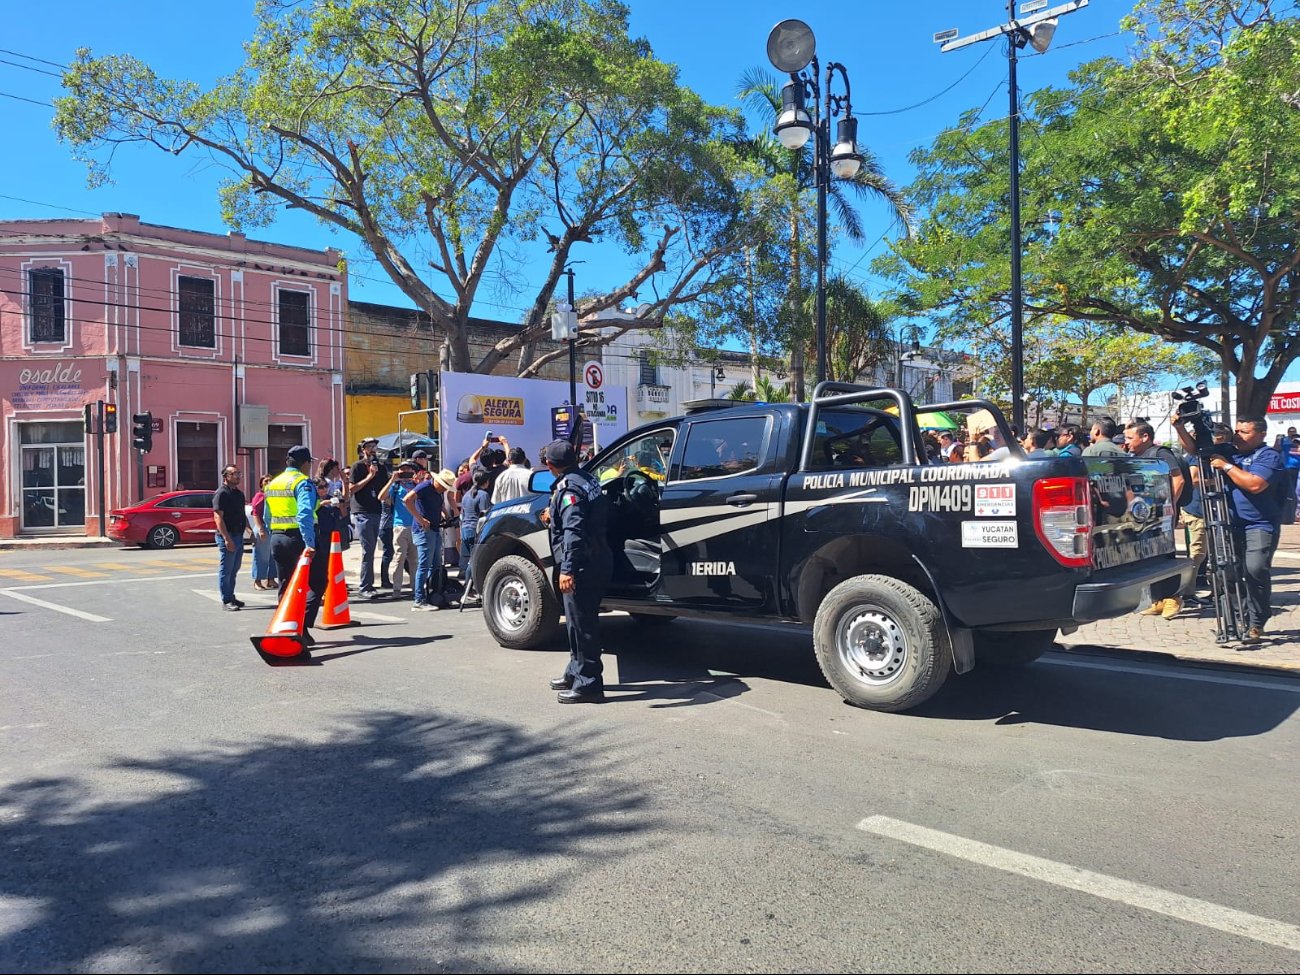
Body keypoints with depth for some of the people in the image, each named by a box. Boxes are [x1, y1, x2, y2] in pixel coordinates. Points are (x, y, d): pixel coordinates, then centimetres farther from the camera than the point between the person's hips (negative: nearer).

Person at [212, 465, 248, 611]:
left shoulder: (239, 493, 15)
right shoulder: (221, 493, -12)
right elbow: (218, 518, -18)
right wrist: (227, 538, -24)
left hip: (239, 535, 9)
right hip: (228, 537, -9)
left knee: (234, 570, 15)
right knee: (226, 570, -2)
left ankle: (231, 597, 24)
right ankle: (226, 601, 3)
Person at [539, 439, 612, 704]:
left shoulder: (569, 488, -16)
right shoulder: (587, 479, 11)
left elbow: (573, 531, -25)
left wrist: (567, 569, -29)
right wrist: (554, 517, 33)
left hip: (582, 566, -10)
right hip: (596, 562, 10)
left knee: (580, 624, -3)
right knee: (580, 622, 21)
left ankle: (588, 684, 3)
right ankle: (576, 672, 35)